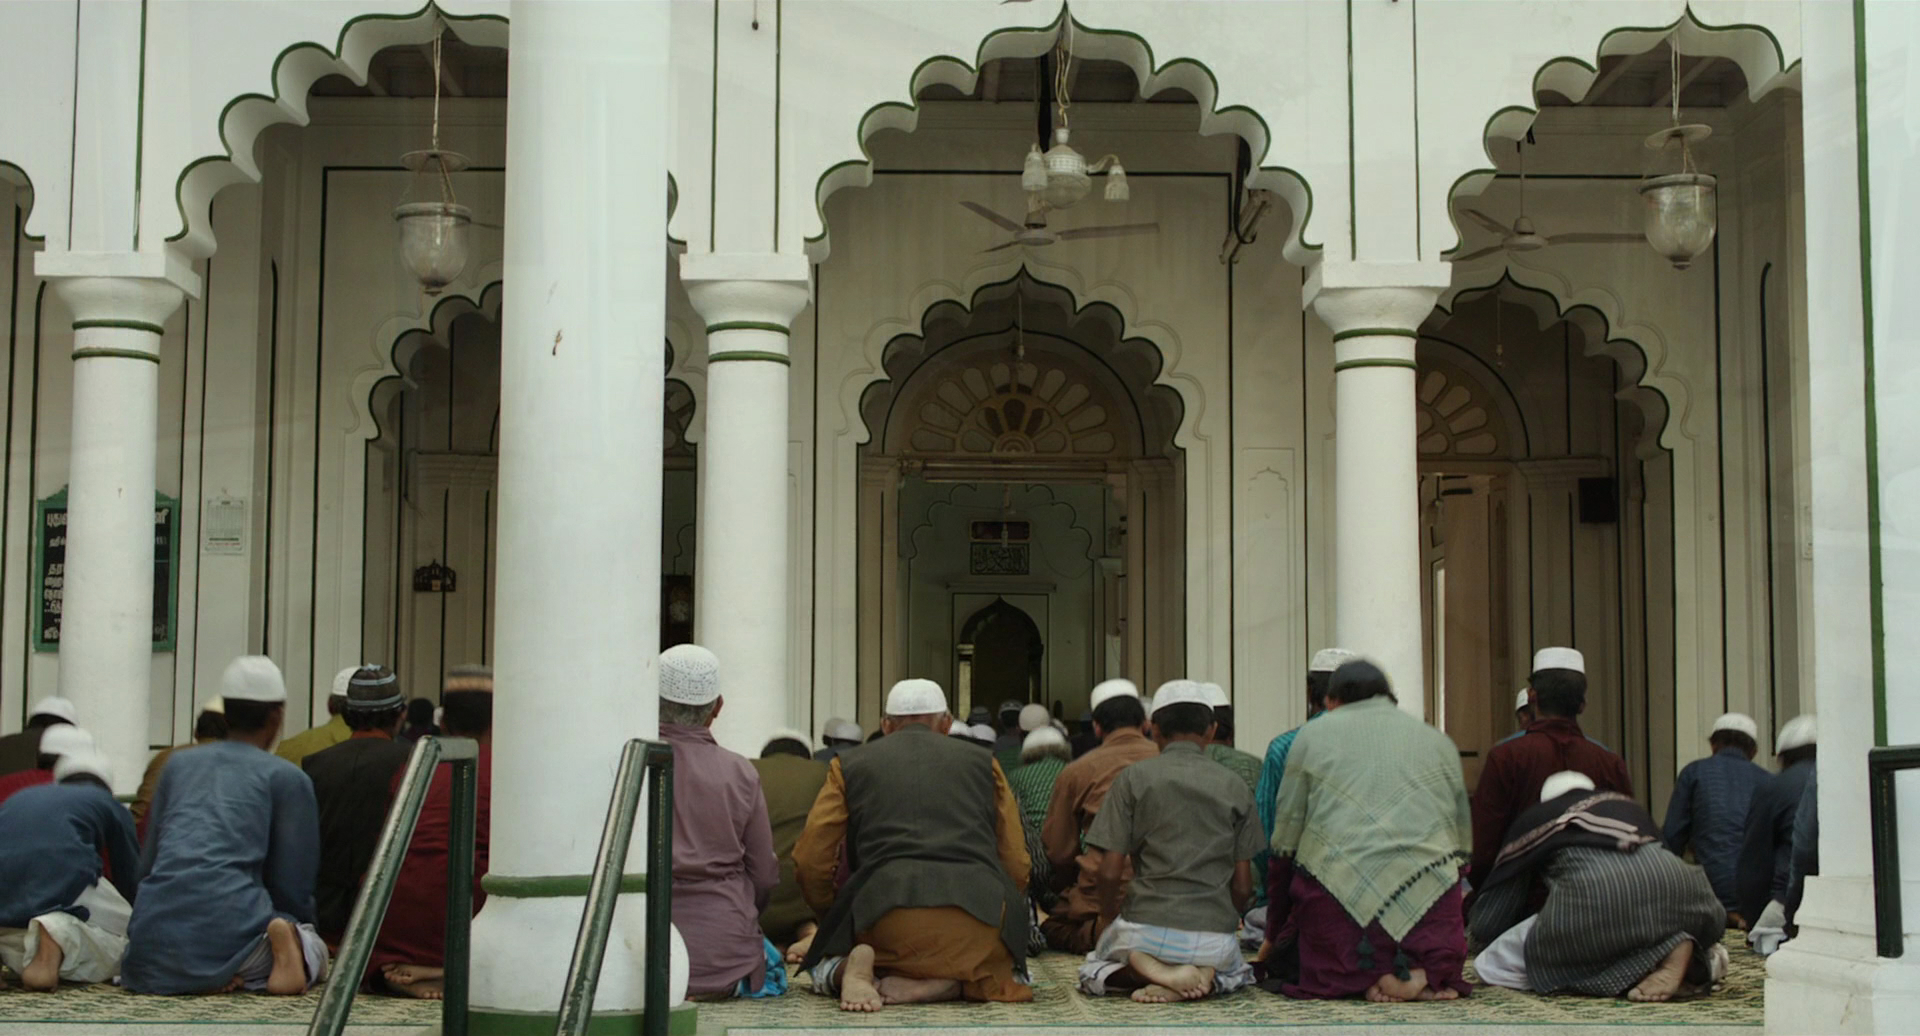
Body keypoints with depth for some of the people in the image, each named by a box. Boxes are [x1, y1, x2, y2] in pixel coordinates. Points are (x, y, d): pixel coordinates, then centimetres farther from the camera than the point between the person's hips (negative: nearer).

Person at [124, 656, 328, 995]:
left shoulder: (179, 764, 23)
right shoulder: (288, 778, 9)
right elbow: (294, 884, 8)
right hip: (230, 914, -3)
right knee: (316, 955, 20)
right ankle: (282, 942, -16)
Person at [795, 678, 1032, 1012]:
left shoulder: (850, 766, 19)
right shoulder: (982, 764, 21)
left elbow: (809, 863, 12)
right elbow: (1017, 866, 17)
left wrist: (835, 919, 28)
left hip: (886, 912, 1)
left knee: (823, 968, 28)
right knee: (1013, 979, 27)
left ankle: (853, 970, -8)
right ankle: (950, 983, -6)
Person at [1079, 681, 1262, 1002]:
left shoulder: (1133, 778, 0)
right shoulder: (1235, 786, 5)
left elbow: (1110, 871, -4)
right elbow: (1243, 885, 4)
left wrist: (1109, 913, 16)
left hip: (1148, 927, -2)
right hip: (1215, 937, 2)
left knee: (1092, 972, 30)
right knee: (1239, 973, 36)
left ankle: (1139, 973, -5)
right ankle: (1208, 979, 0)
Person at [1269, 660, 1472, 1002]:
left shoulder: (1311, 736, 13)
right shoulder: (1439, 741, 19)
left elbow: (1285, 841, 11)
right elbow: (1463, 840, 21)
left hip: (1338, 888, -2)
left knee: (1288, 963, 15)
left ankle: (1363, 977, -12)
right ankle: (1423, 973, -14)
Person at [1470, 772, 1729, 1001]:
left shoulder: (1533, 819, 31)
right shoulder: (1627, 804, 40)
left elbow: (1486, 925, 29)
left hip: (1592, 888, -5)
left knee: (1492, 966, 9)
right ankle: (1697, 959, 0)